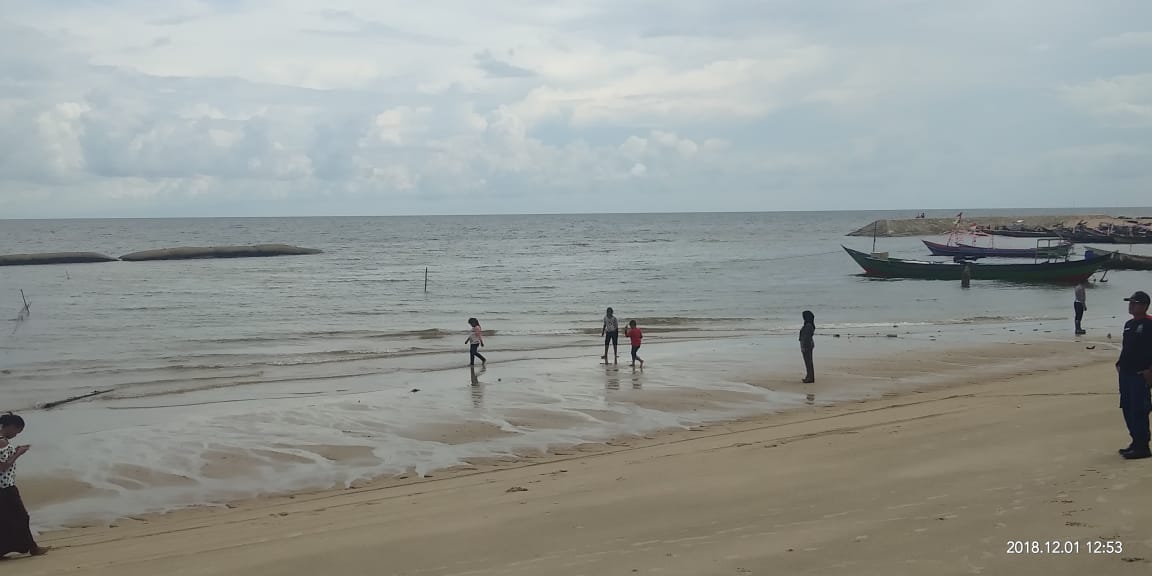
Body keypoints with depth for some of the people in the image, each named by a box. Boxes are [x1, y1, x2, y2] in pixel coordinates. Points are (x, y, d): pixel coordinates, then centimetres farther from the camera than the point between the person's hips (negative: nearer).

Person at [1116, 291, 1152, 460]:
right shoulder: (1129, 324, 16)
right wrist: (1120, 364, 14)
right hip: (1126, 373, 9)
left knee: (1138, 410, -7)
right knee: (1127, 408, 13)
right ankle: (1137, 442, 24)